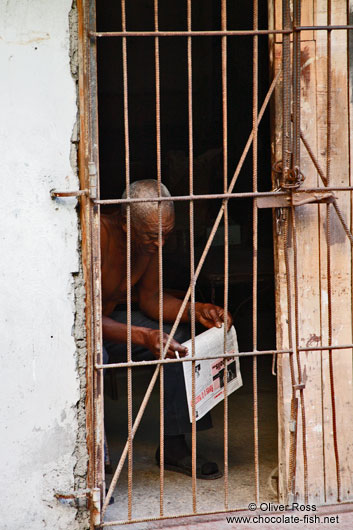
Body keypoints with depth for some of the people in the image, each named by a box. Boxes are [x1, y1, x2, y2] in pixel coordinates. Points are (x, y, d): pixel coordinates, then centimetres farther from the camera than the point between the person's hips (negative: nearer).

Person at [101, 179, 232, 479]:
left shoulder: (152, 239, -9)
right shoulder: (100, 236, -33)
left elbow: (150, 298, 1)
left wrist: (197, 311, -17)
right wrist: (144, 337, -45)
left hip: (112, 317, 8)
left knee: (180, 335, -7)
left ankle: (174, 446, 2)